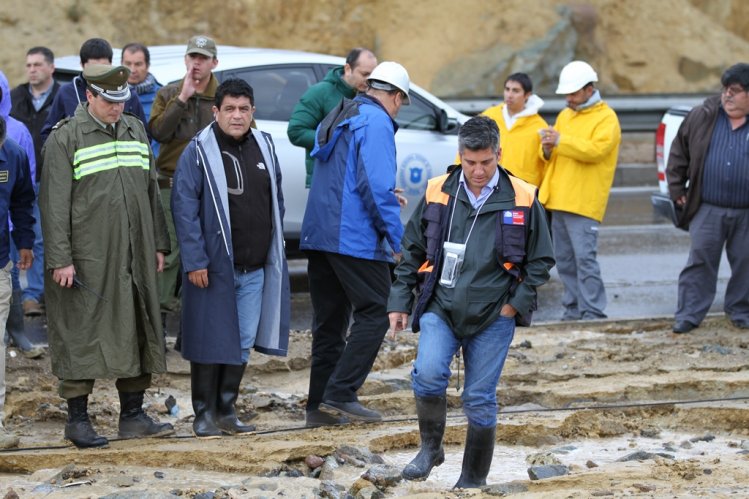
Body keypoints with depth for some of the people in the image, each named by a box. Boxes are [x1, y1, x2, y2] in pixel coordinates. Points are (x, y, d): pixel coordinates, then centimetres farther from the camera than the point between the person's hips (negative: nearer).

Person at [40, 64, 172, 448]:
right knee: (82, 336, -2)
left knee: (137, 332, 8)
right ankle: (77, 419, 6)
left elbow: (151, 191, 19)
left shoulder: (136, 132, 12)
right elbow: (54, 204, -10)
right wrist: (60, 259, -15)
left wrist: (157, 244, 15)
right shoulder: (65, 139, -7)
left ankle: (132, 415, 16)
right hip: (86, 259, -6)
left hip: (133, 258, 6)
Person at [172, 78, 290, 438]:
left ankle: (227, 410, 19)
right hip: (213, 266, -5)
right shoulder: (199, 152, -8)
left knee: (243, 342, 8)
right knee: (210, 342, 0)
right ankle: (205, 413, 9)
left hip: (256, 269, 5)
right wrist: (195, 260, -16)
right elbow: (184, 209, -11)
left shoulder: (264, 147, 10)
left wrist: (275, 252, 12)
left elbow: (276, 201, 18)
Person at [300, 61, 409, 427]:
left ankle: (320, 404, 10)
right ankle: (339, 394, -10)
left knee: (329, 321, 11)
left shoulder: (336, 119, 19)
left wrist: (387, 198, 39)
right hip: (355, 238, -9)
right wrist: (397, 239, -14)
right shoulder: (377, 123, -10)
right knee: (374, 314, -3)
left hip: (318, 233, 9)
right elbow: (376, 186, -19)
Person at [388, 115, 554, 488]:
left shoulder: (522, 199, -2)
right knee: (428, 375, -22)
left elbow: (541, 260, 6)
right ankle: (430, 447, 2)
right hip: (440, 308, 1)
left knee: (480, 401, 3)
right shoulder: (437, 194, 1)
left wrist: (515, 304, -3)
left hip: (493, 318, -1)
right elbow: (412, 251, 11)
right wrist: (400, 302, 8)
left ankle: (473, 480, 20)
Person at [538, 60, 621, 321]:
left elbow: (596, 150, -19)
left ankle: (593, 313, -12)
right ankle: (573, 310, 15)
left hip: (584, 202, -8)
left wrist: (561, 140, -23)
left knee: (584, 257, -13)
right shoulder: (564, 115, 20)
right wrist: (548, 150, 0)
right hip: (559, 200, 8)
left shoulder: (606, 118, -4)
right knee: (564, 259, 9)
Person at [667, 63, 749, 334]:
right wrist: (677, 188, 6)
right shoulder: (702, 117, 1)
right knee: (699, 261, 0)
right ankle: (689, 314, 5)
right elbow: (679, 152, 10)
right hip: (708, 208, 0)